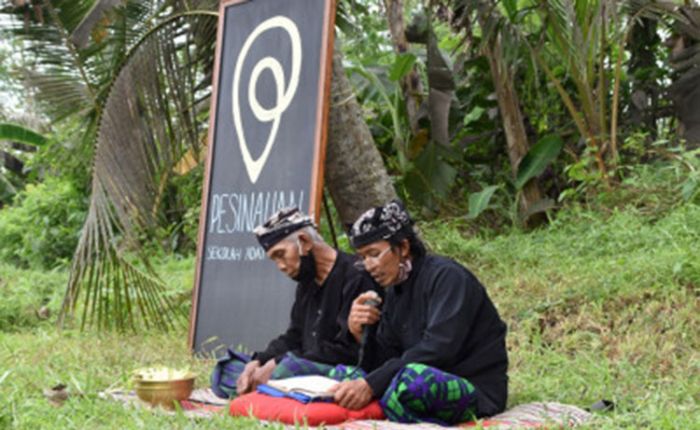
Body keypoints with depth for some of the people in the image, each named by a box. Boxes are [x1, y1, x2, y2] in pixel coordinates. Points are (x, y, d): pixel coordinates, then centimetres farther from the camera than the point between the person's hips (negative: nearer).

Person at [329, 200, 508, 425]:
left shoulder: (446, 276, -12)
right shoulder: (395, 291, 12)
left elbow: (437, 350, -25)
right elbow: (385, 362, 8)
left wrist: (370, 385, -30)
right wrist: (359, 332, -12)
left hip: (477, 390, -8)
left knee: (413, 377, -38)